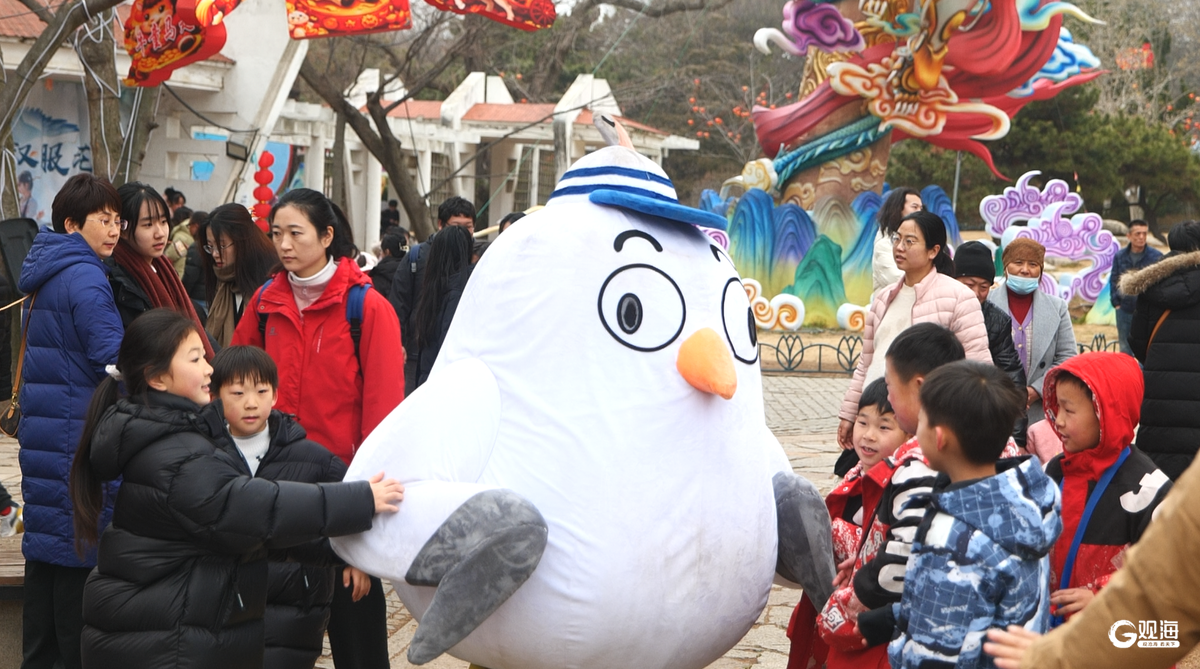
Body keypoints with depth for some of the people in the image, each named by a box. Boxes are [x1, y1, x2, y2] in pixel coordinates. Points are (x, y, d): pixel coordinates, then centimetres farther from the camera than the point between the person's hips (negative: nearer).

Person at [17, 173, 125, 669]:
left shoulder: (46, 274, 15)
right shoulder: (84, 279, -16)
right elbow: (115, 359, -20)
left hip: (42, 433, 10)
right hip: (79, 438, -10)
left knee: (45, 545, 14)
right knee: (81, 551, -3)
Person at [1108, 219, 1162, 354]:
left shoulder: (1156, 256, -6)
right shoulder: (1120, 256, 4)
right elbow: (1113, 280, 8)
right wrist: (1116, 302, 0)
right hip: (1124, 310, 3)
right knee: (1125, 350, 14)